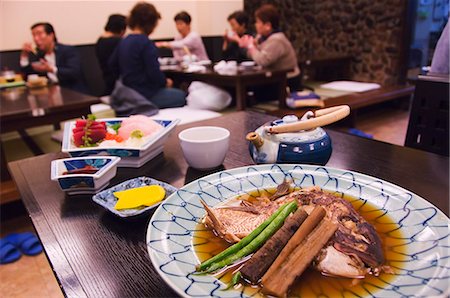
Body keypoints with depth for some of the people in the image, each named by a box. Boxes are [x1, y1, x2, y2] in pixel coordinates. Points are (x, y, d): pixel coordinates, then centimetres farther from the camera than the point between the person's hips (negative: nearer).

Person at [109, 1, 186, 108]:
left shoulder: (124, 41, 7)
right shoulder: (147, 44, -18)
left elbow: (112, 64, 17)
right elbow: (154, 73, -21)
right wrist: (165, 82, -1)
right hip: (146, 95, -9)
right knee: (181, 96, 7)